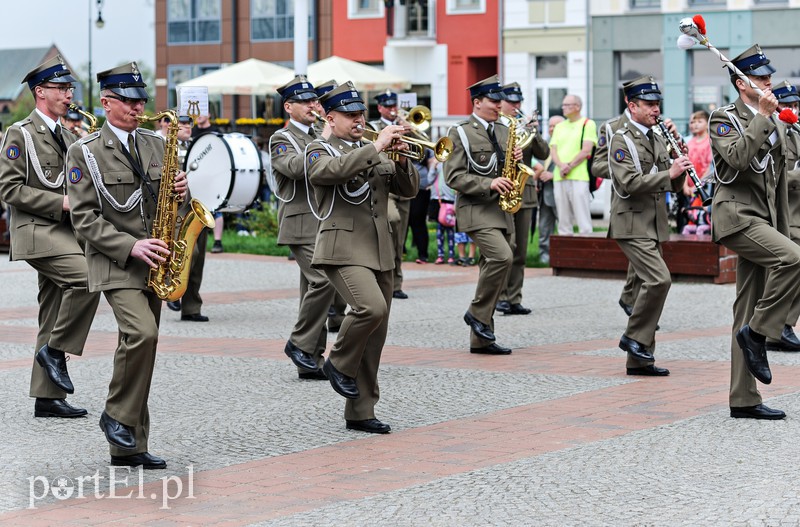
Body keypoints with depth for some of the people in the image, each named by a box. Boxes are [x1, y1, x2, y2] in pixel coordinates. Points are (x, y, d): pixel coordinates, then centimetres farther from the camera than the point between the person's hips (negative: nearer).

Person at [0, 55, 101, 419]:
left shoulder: (66, 137, 19)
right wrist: (61, 203, -17)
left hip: (65, 232, 8)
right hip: (37, 230, -8)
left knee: (54, 318, 6)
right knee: (85, 276, -28)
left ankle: (48, 398, 10)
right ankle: (56, 349, -12)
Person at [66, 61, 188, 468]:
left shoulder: (155, 145, 13)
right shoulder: (84, 153, -4)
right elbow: (84, 218, -10)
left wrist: (179, 192, -5)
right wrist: (130, 246, -19)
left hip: (151, 264, 6)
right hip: (114, 264, -6)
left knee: (139, 344, 6)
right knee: (142, 333, -24)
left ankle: (129, 447, 11)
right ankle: (117, 416, -4)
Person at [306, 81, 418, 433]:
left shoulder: (375, 153, 21)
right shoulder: (319, 151, 1)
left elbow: (408, 190, 15)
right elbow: (332, 170, -23)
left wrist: (402, 161, -3)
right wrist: (376, 147, -24)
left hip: (380, 252, 7)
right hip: (343, 249, -7)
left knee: (376, 332, 5)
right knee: (371, 307, -29)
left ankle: (361, 411, 12)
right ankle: (339, 363, -3)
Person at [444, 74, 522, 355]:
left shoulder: (502, 132, 16)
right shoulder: (460, 133, -5)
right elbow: (453, 177, -13)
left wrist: (516, 160, -1)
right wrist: (489, 183, -22)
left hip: (501, 210, 7)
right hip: (475, 210, -7)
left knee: (493, 265, 6)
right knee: (502, 256, -25)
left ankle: (481, 339, 10)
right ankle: (478, 313, -7)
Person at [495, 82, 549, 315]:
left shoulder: (526, 126, 16)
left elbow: (544, 154, 7)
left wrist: (532, 132, -9)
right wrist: (515, 130, -20)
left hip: (525, 193, 6)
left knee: (520, 251, 6)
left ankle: (514, 299, 11)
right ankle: (500, 296, -7)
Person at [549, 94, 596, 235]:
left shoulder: (588, 124, 3)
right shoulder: (559, 127, 21)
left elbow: (586, 150, -6)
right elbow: (553, 150, 12)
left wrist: (569, 166, -11)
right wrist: (561, 165, -8)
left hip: (578, 177, -6)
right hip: (559, 178, 6)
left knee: (582, 219, -11)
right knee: (563, 220, 5)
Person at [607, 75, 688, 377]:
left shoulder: (657, 139, 16)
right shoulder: (621, 140, -9)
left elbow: (674, 187, 17)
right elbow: (629, 183, -22)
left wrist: (679, 171, -4)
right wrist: (668, 173, -22)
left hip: (654, 224, 8)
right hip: (632, 224, -8)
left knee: (652, 284, 7)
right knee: (659, 279, -21)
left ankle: (638, 360, 12)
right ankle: (634, 338, -4)